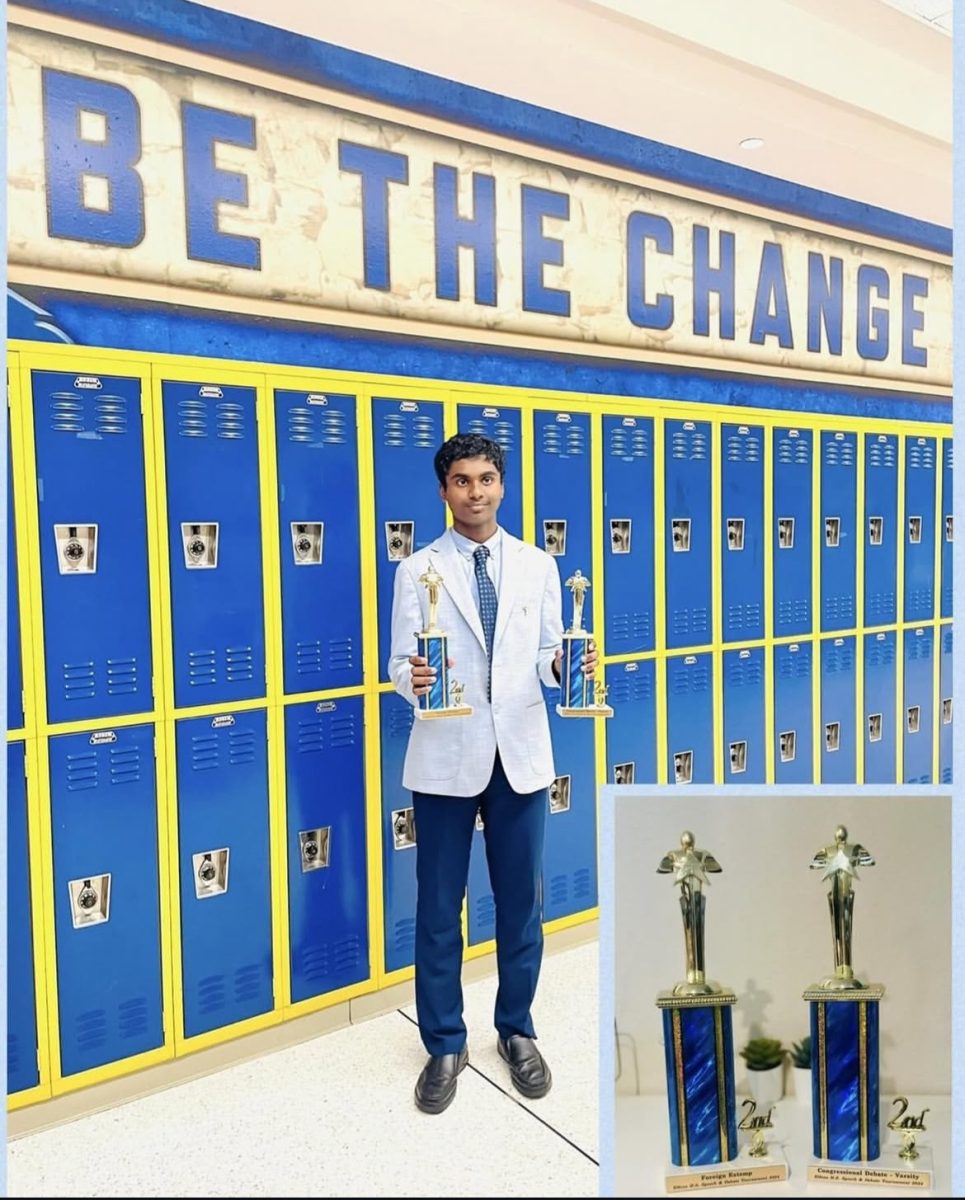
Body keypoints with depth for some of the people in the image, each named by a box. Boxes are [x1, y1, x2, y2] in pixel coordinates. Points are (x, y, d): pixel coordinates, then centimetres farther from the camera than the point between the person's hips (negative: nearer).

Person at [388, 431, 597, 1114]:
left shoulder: (538, 566, 5)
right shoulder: (418, 570, 0)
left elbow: (548, 657, 3)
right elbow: (401, 663, -4)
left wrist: (565, 664, -19)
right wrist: (412, 679, -26)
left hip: (520, 754, 2)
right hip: (446, 757, -1)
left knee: (522, 904, 13)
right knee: (439, 908, 9)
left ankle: (517, 1033, 35)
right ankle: (446, 1046, 29)